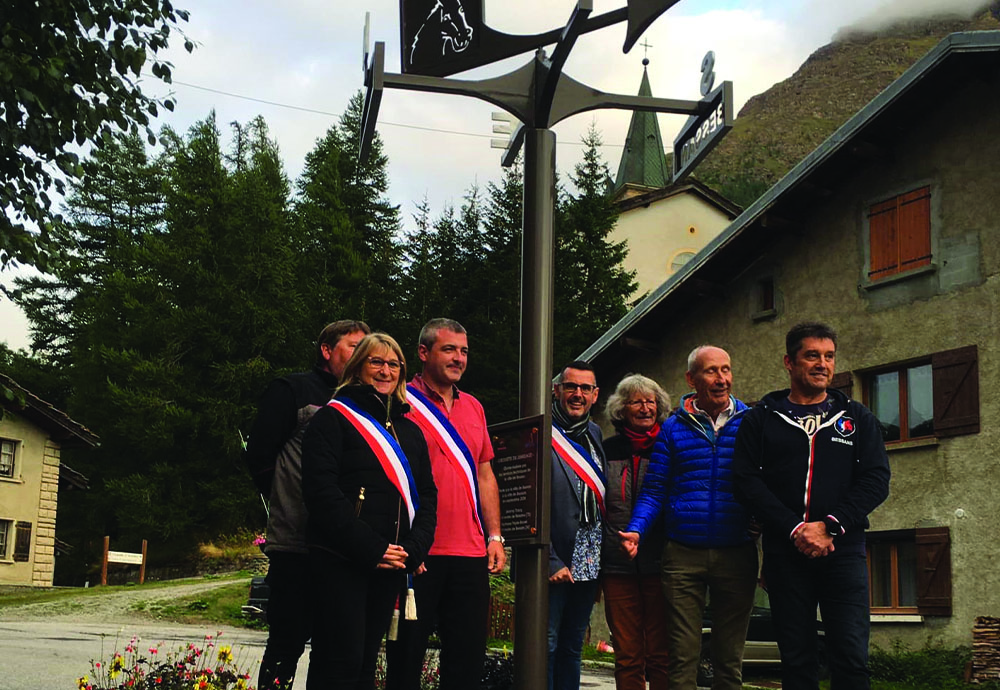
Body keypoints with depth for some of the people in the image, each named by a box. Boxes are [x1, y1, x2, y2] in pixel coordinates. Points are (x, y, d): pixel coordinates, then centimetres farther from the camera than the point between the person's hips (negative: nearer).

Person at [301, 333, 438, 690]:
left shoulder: (411, 431, 19)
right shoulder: (334, 418, -1)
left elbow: (427, 495, 16)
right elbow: (321, 490, -11)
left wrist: (413, 550, -3)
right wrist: (370, 549, -16)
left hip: (392, 564, 6)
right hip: (340, 560, -6)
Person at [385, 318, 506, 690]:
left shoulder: (472, 407, 15)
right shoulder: (402, 402, -4)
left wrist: (495, 536, 12)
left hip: (470, 553, 6)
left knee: (468, 656, 8)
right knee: (407, 656, 3)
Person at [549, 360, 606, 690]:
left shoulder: (594, 435, 13)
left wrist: (601, 563, 10)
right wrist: (551, 562, -17)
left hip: (588, 564, 7)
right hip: (554, 565, -7)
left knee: (572, 648, 13)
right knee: (546, 646, -3)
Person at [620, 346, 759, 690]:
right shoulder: (673, 429, 7)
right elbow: (654, 490, 6)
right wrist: (636, 530, -10)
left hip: (736, 554, 0)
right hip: (683, 555, 0)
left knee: (730, 656, 8)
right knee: (682, 655, 1)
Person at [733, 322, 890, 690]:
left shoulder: (857, 418, 12)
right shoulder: (762, 418, 9)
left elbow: (876, 480, 2)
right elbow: (748, 481, -1)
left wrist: (830, 526, -11)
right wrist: (795, 530, -13)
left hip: (843, 550, 0)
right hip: (785, 552, 0)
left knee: (851, 658, -6)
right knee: (796, 659, 4)